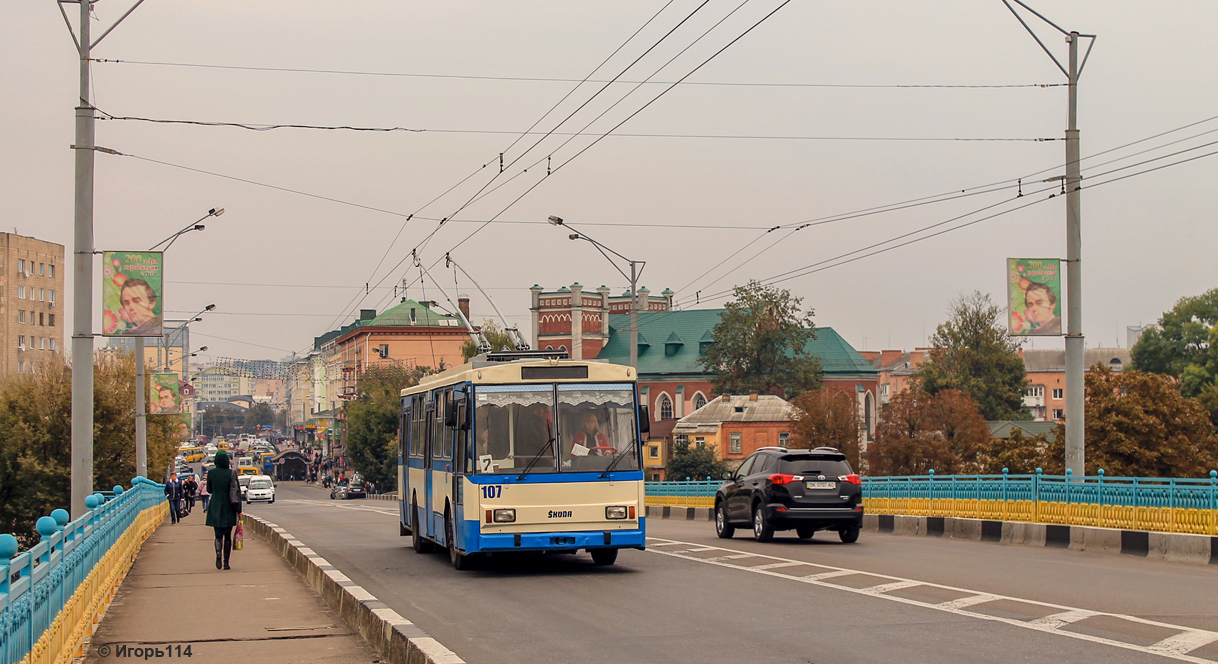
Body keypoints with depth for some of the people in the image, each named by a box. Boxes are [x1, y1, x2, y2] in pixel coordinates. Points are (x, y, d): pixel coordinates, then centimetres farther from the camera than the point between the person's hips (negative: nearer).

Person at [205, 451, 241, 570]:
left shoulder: (211, 473, -4)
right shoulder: (231, 473, -7)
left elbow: (209, 490, 7)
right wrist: (239, 510, 0)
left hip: (215, 508, 0)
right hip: (228, 510, 0)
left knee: (218, 535, 7)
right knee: (227, 536, 9)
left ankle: (218, 552, -22)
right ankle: (226, 562, 7)